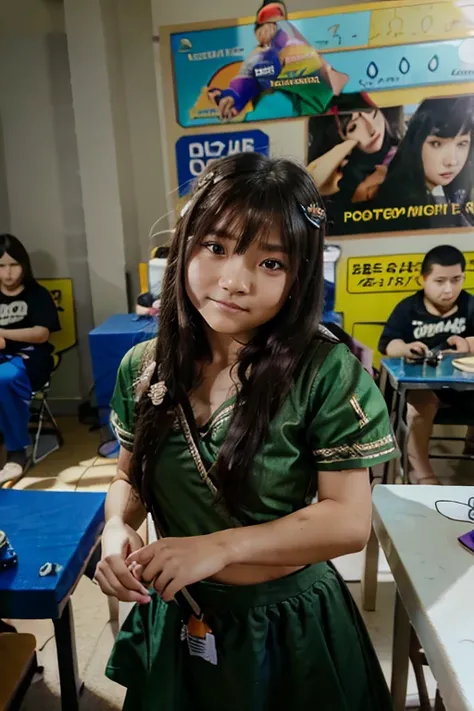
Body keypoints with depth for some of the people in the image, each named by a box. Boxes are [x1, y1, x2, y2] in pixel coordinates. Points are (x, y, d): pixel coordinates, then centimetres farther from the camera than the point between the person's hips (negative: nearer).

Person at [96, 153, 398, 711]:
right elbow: (130, 477, 4)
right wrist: (118, 527, -17)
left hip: (289, 628, -3)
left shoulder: (326, 374, -23)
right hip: (174, 621, 4)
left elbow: (349, 520, -20)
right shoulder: (142, 368, -9)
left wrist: (219, 545, -26)